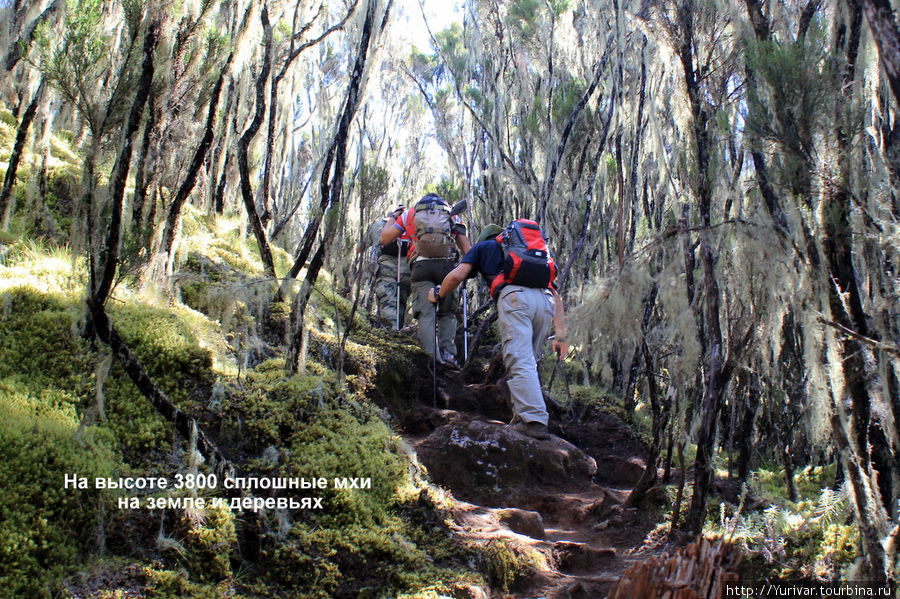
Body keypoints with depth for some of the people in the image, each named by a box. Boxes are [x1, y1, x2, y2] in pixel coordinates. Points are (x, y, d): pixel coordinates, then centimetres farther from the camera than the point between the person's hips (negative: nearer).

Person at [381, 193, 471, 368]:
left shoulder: (409, 213, 24)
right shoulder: (452, 216, 27)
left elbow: (384, 239, 25)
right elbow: (467, 248, 17)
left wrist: (392, 219, 39)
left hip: (421, 265, -1)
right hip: (447, 264, 1)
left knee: (425, 313, -5)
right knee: (448, 312, 11)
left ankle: (431, 357, -18)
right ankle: (448, 352, -5)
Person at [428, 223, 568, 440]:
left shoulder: (483, 246, 29)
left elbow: (456, 276, 14)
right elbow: (556, 296, 30)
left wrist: (438, 295, 34)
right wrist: (560, 335, 24)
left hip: (514, 296, -5)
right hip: (545, 300, 5)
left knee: (520, 363, -13)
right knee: (529, 361, 15)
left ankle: (534, 420, -25)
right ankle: (523, 414, 10)